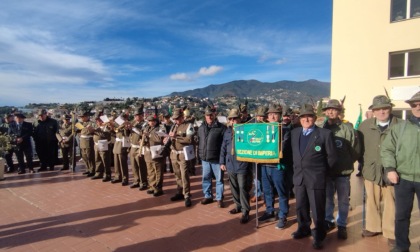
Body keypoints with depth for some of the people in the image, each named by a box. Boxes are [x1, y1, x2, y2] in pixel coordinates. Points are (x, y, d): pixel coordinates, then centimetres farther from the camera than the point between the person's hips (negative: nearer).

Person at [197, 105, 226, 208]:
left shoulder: (221, 128, -9)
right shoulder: (201, 128, 9)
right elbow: (198, 141, 18)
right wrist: (200, 154, 13)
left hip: (217, 159, -5)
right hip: (204, 158, 5)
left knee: (219, 179, 6)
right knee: (206, 178, 14)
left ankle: (219, 198, 18)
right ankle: (208, 196, 30)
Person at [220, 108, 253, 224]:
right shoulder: (227, 131, 8)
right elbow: (223, 148, 12)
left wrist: (250, 162, -16)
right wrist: (222, 162, 10)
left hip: (242, 165, -6)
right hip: (230, 165, 6)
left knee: (243, 188, -3)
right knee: (234, 188, 17)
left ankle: (245, 211, 7)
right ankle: (238, 206, 34)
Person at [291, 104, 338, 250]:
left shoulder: (325, 134, -8)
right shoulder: (294, 133, 8)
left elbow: (332, 156, -1)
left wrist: (322, 171, 3)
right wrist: (296, 168, 12)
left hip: (316, 178, -5)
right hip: (299, 176, 5)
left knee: (317, 209, 6)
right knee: (300, 206, 17)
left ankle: (318, 236, 24)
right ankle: (303, 229, 37)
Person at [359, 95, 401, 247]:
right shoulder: (365, 126, 2)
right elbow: (360, 146, 9)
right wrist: (363, 164, 7)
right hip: (371, 170, 3)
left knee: (391, 203, 8)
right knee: (372, 201, 15)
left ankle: (391, 233, 24)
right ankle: (373, 227, 33)